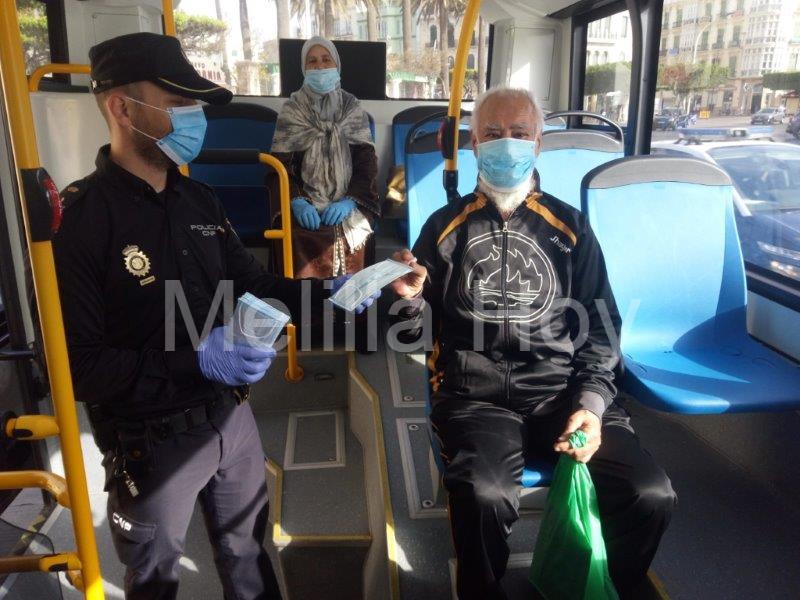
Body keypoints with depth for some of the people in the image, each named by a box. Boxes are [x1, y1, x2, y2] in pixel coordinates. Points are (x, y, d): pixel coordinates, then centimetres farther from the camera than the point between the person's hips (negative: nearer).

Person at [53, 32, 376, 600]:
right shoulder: (78, 219, -21)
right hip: (153, 441, -6)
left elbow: (253, 284, 9)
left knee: (248, 552, 28)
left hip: (233, 417, 6)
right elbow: (77, 367, -22)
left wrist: (326, 292, -6)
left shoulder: (199, 199, 3)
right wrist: (194, 361, -31)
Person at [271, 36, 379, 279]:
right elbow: (281, 165, 3)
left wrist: (350, 200, -10)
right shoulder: (292, 110, 8)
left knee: (346, 233, -20)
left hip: (347, 206, 1)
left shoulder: (352, 108, 11)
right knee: (303, 239, -23)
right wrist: (297, 201, -13)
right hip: (307, 207, -1)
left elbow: (366, 161, 4)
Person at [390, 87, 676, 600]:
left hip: (561, 386, 2)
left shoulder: (569, 226, 13)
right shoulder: (447, 227, 10)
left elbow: (600, 324, 11)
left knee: (651, 495, -19)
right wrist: (411, 299, -11)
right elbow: (423, 328, 12)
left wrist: (591, 402, -3)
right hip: (476, 392, -1)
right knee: (484, 495, -32)